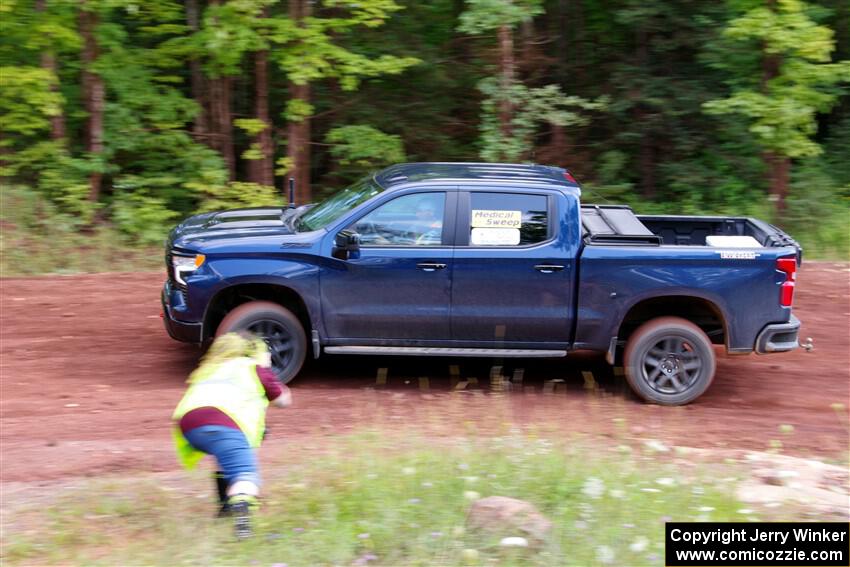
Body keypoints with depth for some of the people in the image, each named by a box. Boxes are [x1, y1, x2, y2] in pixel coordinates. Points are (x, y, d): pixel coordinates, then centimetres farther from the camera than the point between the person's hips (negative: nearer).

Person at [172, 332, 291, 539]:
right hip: (221, 422, -6)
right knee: (245, 474, -19)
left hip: (186, 422, 6)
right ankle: (241, 509, -47)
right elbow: (283, 400, 32)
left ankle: (227, 504, 30)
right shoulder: (254, 367, 25)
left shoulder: (208, 370, 38)